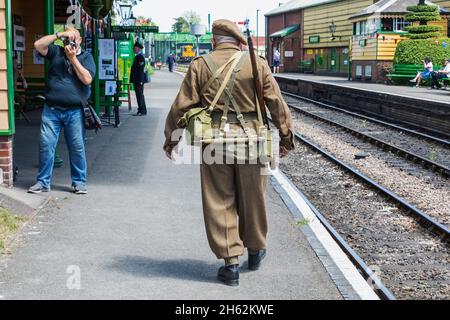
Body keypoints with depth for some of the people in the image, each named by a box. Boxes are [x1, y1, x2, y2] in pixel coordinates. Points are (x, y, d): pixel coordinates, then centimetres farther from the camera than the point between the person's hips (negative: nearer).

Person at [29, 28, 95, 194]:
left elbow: (87, 79, -8)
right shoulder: (56, 52, 12)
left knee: (77, 147, 1)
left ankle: (79, 182, 12)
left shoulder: (86, 57, 6)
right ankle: (43, 182, 9)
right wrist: (58, 35, -6)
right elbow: (38, 45, -2)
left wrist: (73, 58, -9)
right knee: (45, 145, 0)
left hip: (74, 111, -2)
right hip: (51, 110, 2)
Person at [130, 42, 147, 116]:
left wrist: (140, 81, -24)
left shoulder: (140, 57, -14)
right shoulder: (137, 56, 17)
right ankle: (141, 110, 17)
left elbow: (141, 69, -20)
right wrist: (132, 79, 19)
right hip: (136, 80, 10)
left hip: (139, 80, -10)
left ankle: (142, 111, -4)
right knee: (139, 95, 12)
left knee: (140, 95, -8)